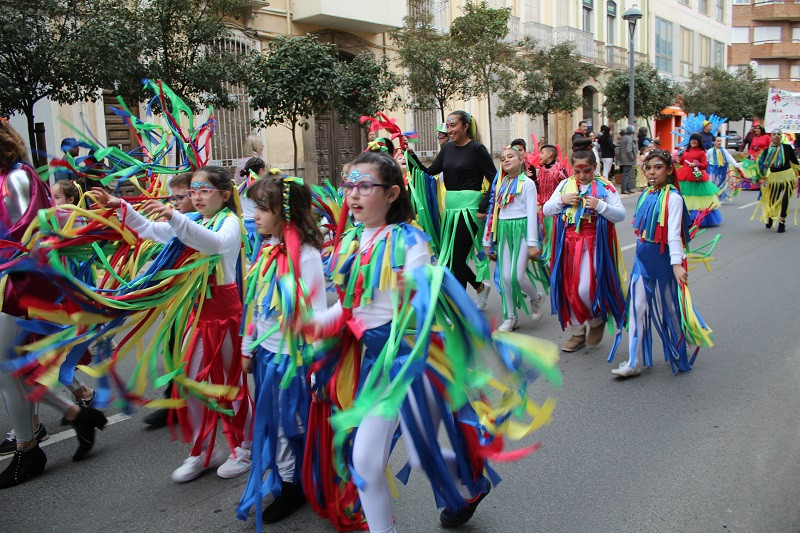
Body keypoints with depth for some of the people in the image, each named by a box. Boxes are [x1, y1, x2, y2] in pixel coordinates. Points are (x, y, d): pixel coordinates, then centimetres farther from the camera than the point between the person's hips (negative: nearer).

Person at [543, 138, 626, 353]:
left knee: (585, 289, -13)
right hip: (568, 243, 4)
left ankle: (597, 320, 20)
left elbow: (621, 215, -8)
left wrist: (600, 205, -22)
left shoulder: (605, 187, -3)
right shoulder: (565, 185, 9)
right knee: (569, 288, 7)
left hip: (594, 243, -4)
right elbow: (546, 210, 8)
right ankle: (577, 332, 24)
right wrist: (562, 200, -10)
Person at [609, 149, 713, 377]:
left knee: (669, 307, 10)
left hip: (663, 257, -6)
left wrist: (677, 264, -29)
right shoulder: (645, 196, 7)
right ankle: (634, 362, 7)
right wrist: (642, 252, 12)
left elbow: (674, 233, -21)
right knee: (637, 307, 2)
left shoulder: (673, 198, -13)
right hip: (643, 257, 6)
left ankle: (679, 354, 33)